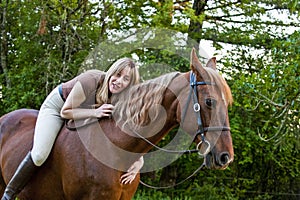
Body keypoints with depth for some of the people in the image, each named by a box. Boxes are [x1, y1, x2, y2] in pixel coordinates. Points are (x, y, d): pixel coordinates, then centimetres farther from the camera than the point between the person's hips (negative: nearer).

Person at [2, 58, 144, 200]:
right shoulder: (91, 80, -37)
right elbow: (65, 112, -27)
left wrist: (138, 163, -35)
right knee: (39, 155, -22)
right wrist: (95, 112, -42)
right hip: (56, 107, -6)